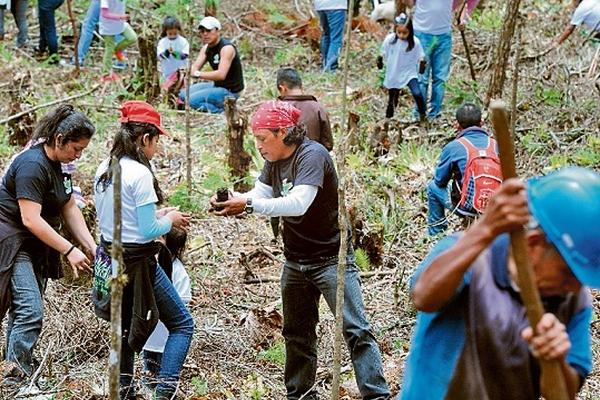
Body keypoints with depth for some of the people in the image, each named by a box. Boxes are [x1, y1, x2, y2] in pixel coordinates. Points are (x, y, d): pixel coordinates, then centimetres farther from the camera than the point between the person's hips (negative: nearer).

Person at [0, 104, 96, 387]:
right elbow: (30, 219, -26)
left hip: (35, 245, 9)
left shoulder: (58, 164, 8)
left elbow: (70, 209, 8)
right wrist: (69, 251, -26)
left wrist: (92, 248, -2)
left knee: (24, 311, 11)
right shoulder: (32, 165, -22)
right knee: (30, 311, -16)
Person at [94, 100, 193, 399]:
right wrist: (170, 220, 1)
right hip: (137, 262, -8)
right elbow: (148, 232, -19)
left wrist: (156, 215, 13)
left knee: (126, 326, 23)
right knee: (182, 324, 4)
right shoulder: (140, 174, -19)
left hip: (109, 258, 8)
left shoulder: (103, 171, 5)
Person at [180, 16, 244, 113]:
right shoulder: (206, 48, 6)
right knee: (183, 95, 9)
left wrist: (198, 74, -30)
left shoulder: (227, 48, -21)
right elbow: (195, 68, -1)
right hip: (216, 85, 9)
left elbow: (221, 75, -32)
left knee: (193, 100, -23)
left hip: (229, 91, -9)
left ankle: (223, 110, -10)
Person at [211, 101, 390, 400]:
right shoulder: (274, 161, 5)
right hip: (295, 261, 8)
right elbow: (258, 194, 2)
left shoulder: (311, 155, -21)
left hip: (330, 259, -8)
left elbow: (298, 203, -33)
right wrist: (230, 201, -18)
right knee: (297, 333, 15)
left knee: (355, 331, -9)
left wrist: (249, 205, -35)